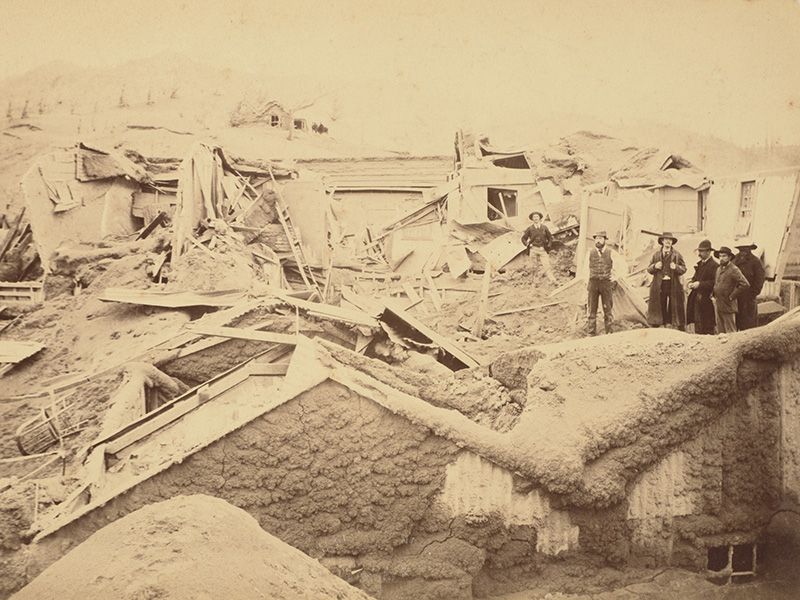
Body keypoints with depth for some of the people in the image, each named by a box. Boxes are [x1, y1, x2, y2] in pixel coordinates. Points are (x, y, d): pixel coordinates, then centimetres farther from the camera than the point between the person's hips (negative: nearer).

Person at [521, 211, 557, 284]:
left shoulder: (544, 227, 10)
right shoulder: (530, 229, 7)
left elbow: (550, 237, 19)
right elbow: (524, 238, 16)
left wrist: (548, 245, 5)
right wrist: (528, 244, -1)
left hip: (543, 250, 0)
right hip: (533, 249, 0)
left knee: (546, 265, -11)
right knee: (533, 267, -1)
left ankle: (552, 279, -20)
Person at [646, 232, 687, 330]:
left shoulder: (677, 255, 8)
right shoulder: (656, 254, 13)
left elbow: (684, 269, 6)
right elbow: (649, 269, 13)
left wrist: (676, 267, -13)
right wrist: (655, 266, -8)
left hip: (673, 285, -1)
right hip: (659, 286, 1)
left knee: (676, 307, -1)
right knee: (658, 307, 2)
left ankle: (680, 329, 2)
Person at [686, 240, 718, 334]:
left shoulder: (714, 265, -11)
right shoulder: (699, 264, 17)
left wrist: (700, 284, -19)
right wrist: (691, 282, 5)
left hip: (707, 300, -8)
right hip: (697, 299, 8)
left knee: (708, 328, -4)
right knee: (698, 326, 10)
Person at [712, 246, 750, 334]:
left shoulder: (734, 270, -12)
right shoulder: (719, 269, 14)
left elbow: (745, 285, -21)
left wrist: (732, 296, -15)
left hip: (728, 307, -8)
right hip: (718, 306, 8)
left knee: (730, 333, -3)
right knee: (721, 331, 11)